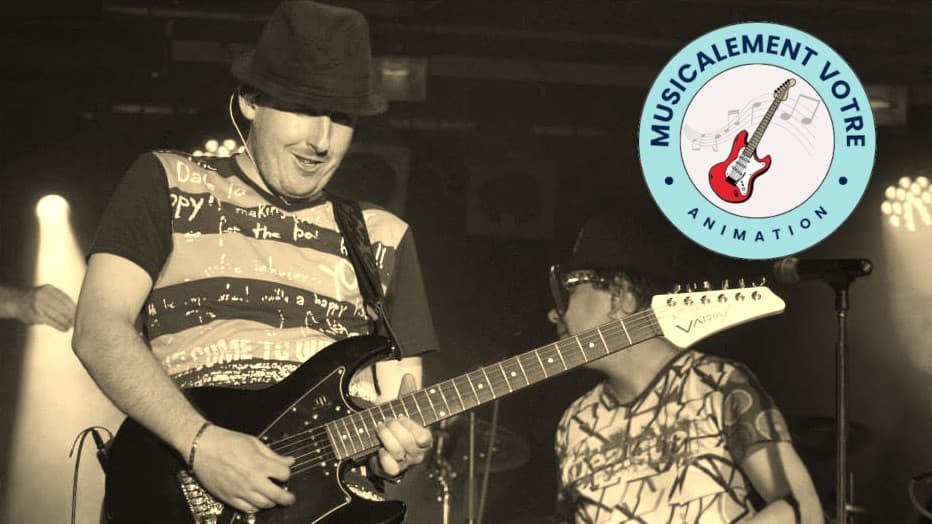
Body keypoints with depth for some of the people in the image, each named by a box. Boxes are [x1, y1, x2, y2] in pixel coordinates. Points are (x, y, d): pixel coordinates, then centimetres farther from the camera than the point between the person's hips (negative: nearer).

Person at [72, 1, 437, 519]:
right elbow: (99, 329, 1)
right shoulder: (167, 185, 11)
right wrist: (200, 441, -11)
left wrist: (401, 442, -3)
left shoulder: (383, 237, 19)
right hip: (183, 494, -3)